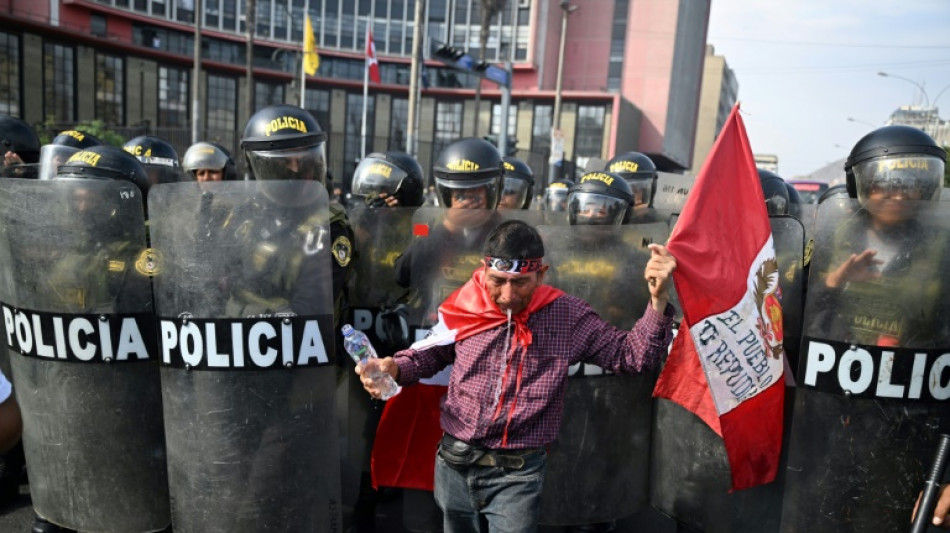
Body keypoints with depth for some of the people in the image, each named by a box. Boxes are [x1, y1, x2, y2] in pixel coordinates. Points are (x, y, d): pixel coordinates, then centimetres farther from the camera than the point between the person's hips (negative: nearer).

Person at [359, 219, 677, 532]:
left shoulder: (568, 316, -10)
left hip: (517, 473, -3)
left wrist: (658, 300, -19)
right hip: (454, 463, 3)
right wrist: (393, 367, -9)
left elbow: (633, 356, -5)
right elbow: (430, 353, 11)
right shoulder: (465, 306, -6)